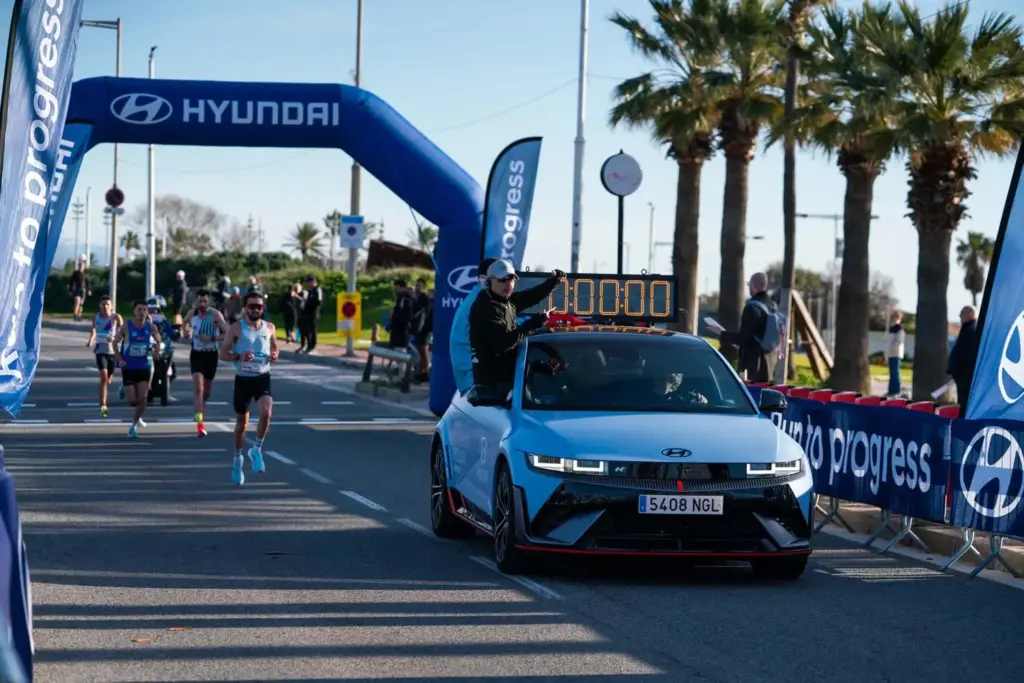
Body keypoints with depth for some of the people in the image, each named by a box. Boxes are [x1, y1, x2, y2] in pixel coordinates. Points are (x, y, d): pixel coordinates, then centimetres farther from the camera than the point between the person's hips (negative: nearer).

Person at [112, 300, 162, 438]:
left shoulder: (151, 327, -5)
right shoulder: (126, 327, -11)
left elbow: (158, 340, 13)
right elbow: (115, 342, 0)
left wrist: (157, 350, -7)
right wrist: (119, 359, -10)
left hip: (144, 367, 2)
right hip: (128, 368, -2)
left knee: (143, 398, -7)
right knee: (132, 400, -7)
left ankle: (134, 426, 11)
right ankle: (137, 417, 31)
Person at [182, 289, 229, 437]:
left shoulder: (215, 315, -13)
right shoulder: (192, 313, -1)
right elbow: (186, 323, 24)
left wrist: (211, 338, -26)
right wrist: (187, 330, 3)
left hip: (211, 354, -1)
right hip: (196, 354, 1)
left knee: (207, 389, 16)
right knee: (198, 388, -15)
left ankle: (201, 405, 49)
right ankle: (200, 423, -23)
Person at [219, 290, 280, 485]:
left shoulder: (269, 327, 4)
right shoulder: (236, 328, -5)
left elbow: (275, 348, 19)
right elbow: (223, 353, -4)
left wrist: (275, 355, -4)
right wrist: (240, 356, -22)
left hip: (262, 378, 1)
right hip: (243, 379, -1)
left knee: (266, 413, -24)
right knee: (241, 422, 9)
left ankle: (257, 450, -3)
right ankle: (238, 459, 29)